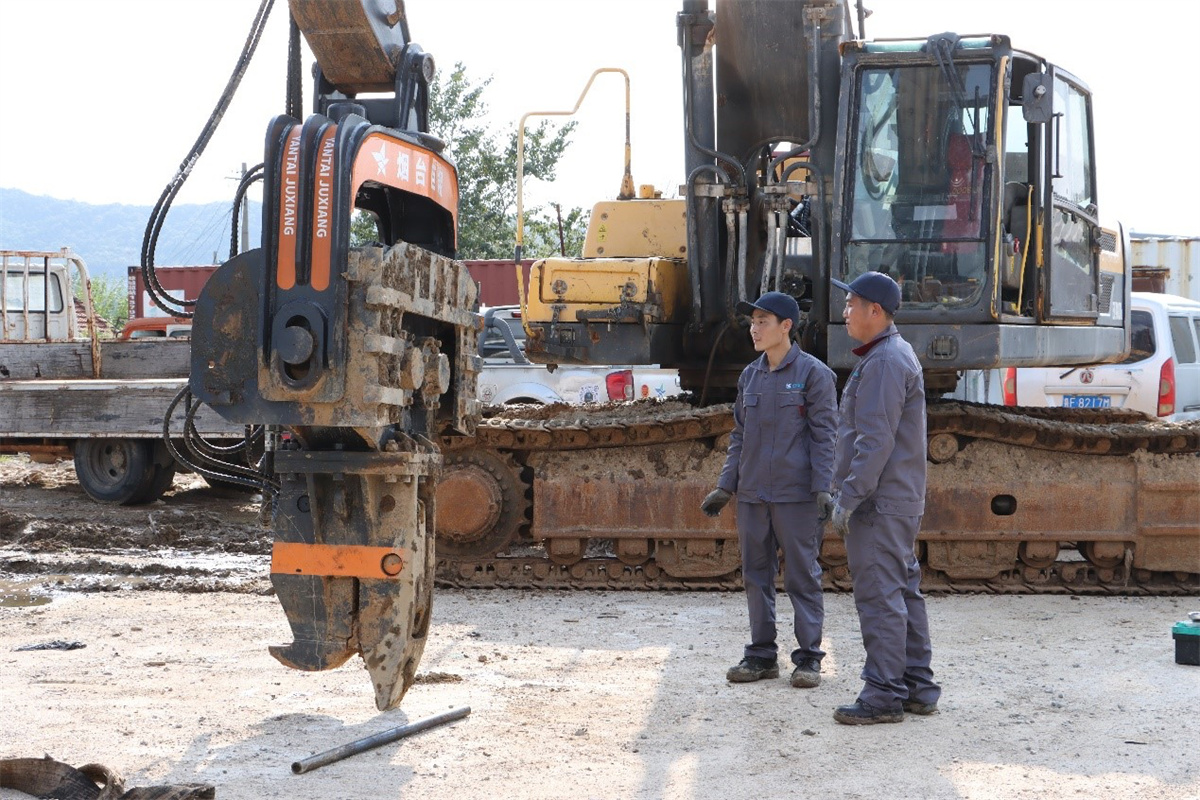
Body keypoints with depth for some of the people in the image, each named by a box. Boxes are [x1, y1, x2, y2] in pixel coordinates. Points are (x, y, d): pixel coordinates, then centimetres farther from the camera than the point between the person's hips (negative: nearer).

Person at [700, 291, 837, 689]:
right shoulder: (750, 376, 13)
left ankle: (808, 657, 7)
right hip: (752, 493, 6)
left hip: (796, 494, -6)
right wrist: (725, 486, 12)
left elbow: (824, 435, -7)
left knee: (802, 575, -1)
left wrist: (823, 488, -14)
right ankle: (761, 654, 18)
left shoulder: (812, 373, -4)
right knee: (756, 575, 9)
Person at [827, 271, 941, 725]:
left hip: (879, 503, -11)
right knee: (903, 591, 13)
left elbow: (876, 441, -22)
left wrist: (847, 498, -19)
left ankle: (885, 695, -4)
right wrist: (850, 495, 22)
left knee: (879, 595, -7)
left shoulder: (884, 361, -16)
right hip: (901, 501, 11)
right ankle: (917, 687, 19)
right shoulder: (896, 355, 18)